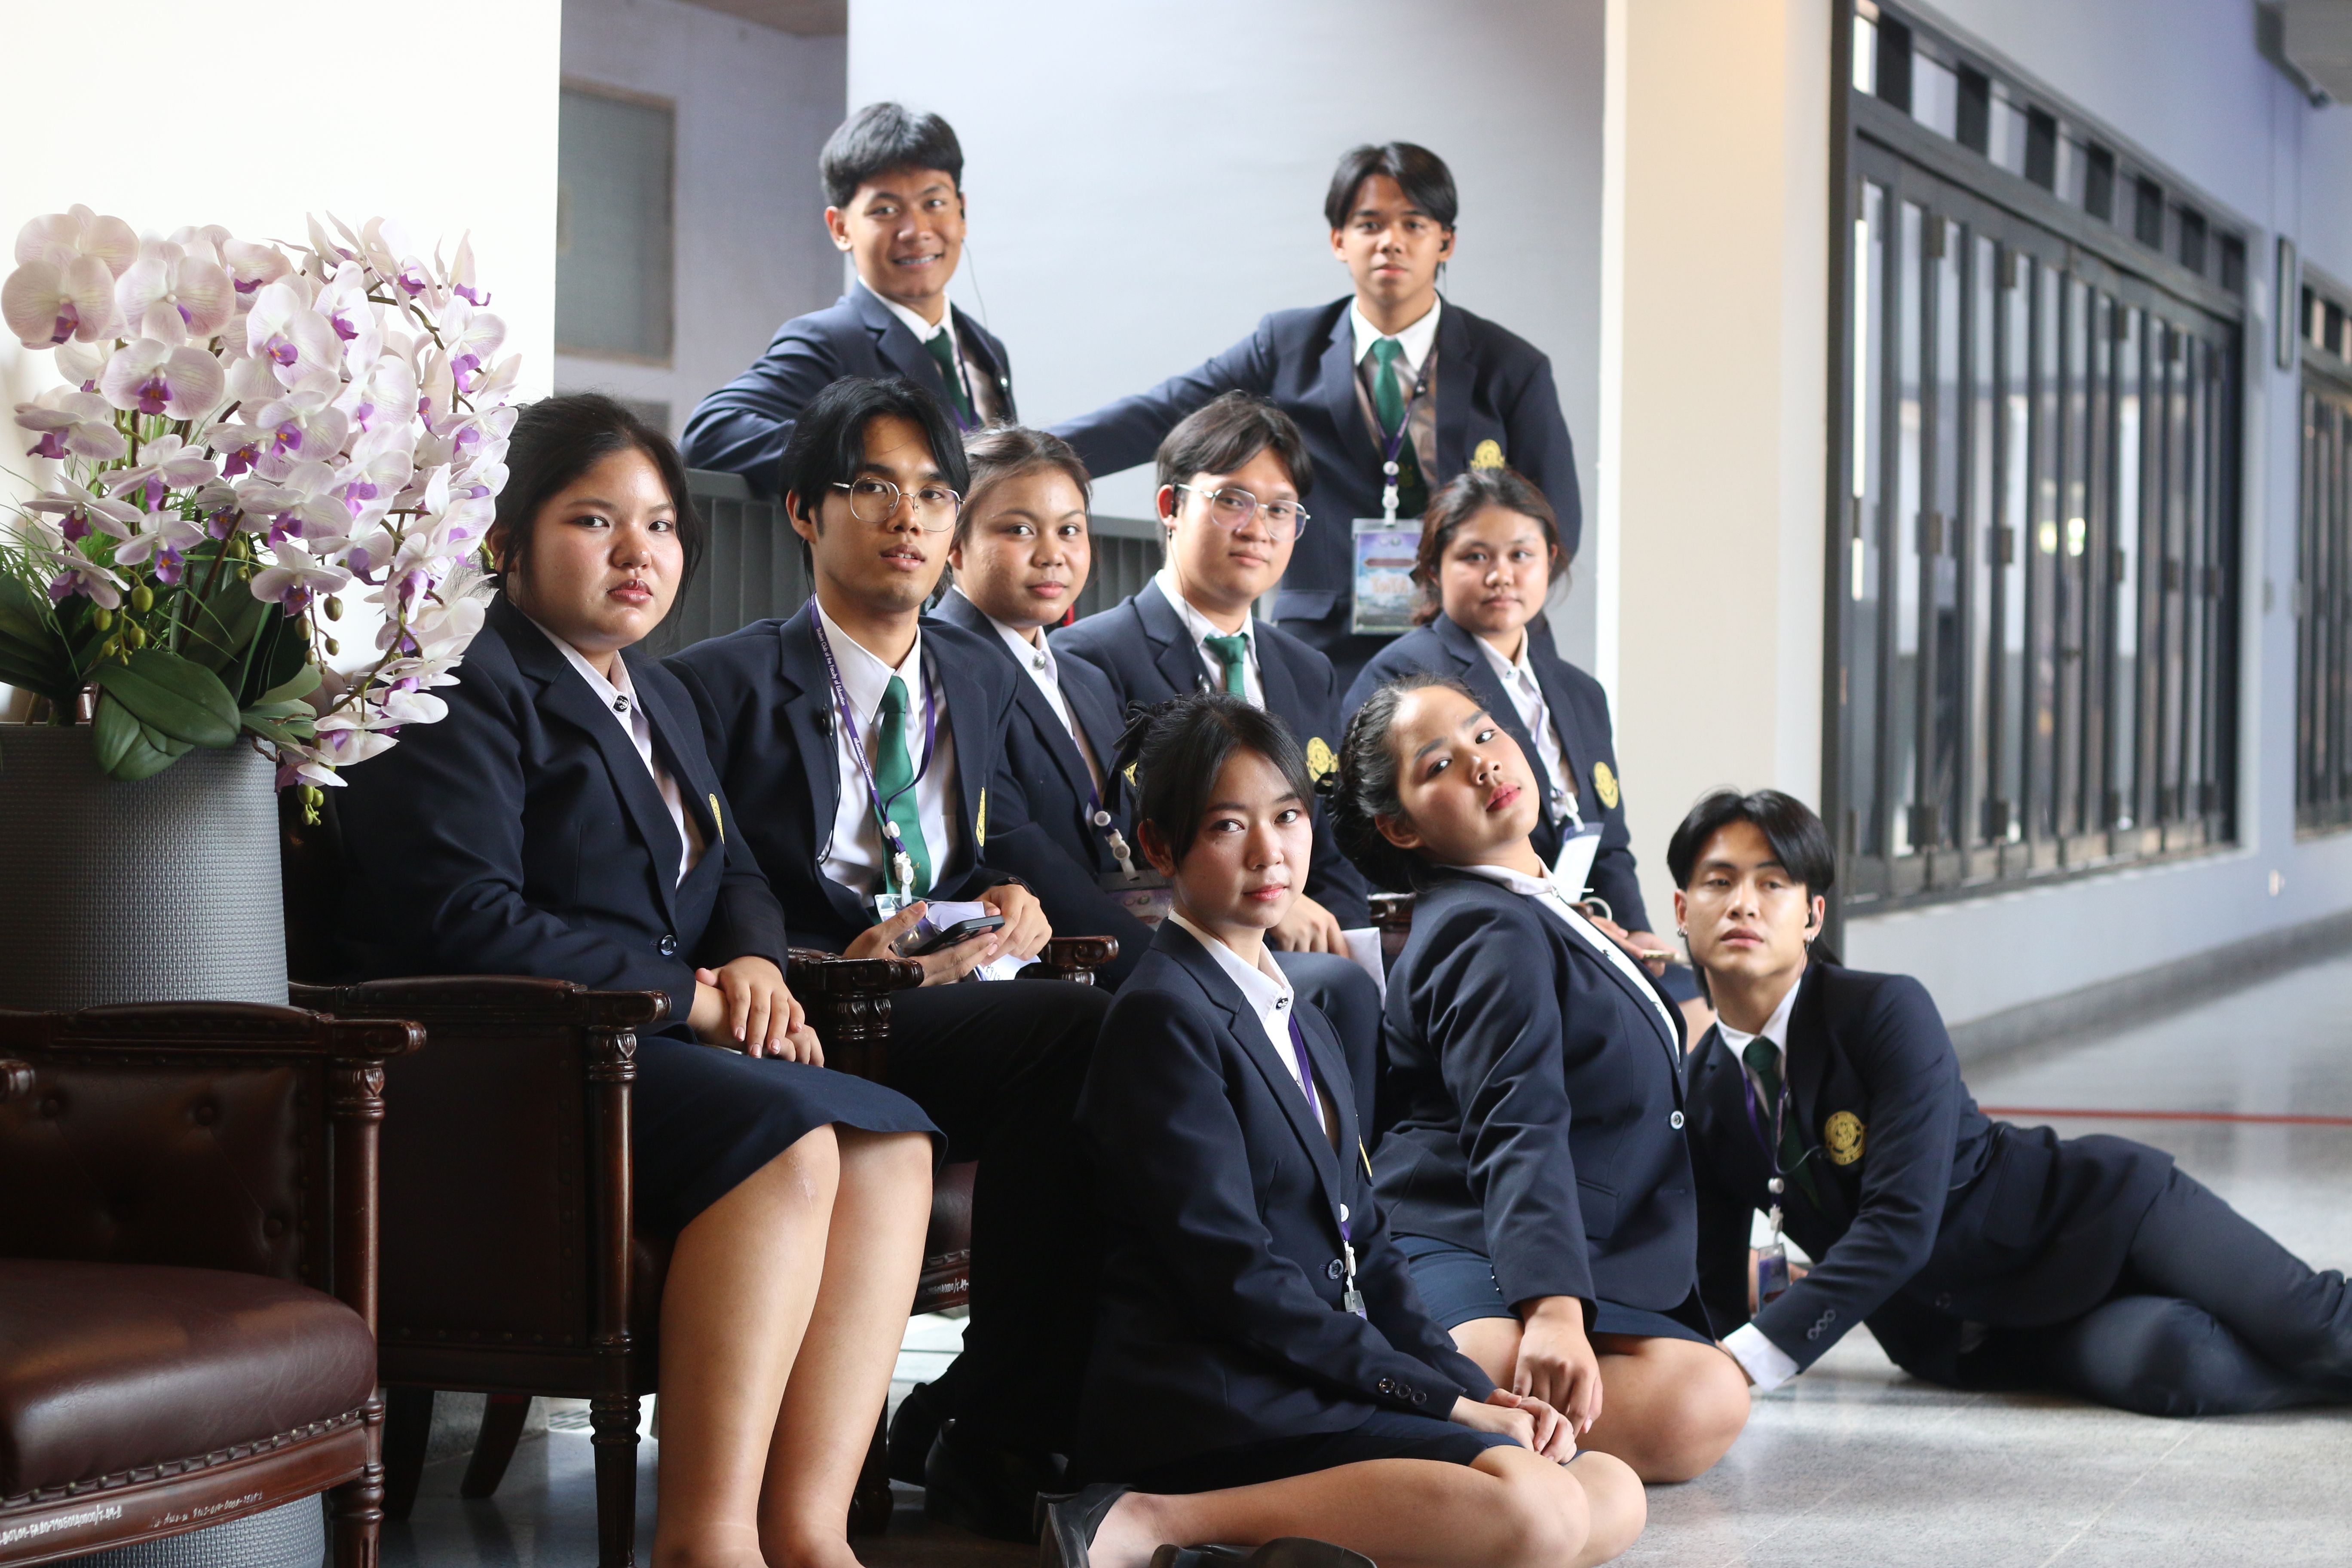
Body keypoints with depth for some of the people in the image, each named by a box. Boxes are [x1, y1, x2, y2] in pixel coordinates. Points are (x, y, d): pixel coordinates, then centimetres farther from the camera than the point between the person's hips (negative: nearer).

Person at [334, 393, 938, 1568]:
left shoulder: (658, 699, 25)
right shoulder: (468, 690, -6)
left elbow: (734, 875, 25)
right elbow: (464, 921, -18)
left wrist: (752, 964, -1)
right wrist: (685, 995, -16)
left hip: (655, 1049, 9)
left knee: (892, 1141, -17)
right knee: (785, 1131, -31)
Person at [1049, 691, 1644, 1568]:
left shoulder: (1302, 1025, 24)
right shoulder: (1163, 1016, -6)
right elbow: (1234, 1274, -14)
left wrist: (1475, 1389, 3)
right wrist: (1445, 1399, -13)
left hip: (1311, 1389, 9)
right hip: (1204, 1394, -9)